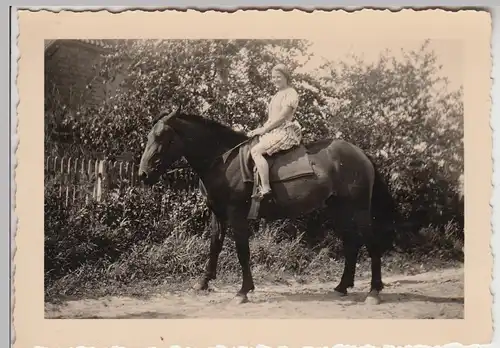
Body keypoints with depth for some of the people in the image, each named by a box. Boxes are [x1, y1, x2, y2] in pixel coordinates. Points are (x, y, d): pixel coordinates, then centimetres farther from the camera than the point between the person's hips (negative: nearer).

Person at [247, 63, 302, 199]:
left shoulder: (291, 93, -8)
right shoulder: (277, 94, 21)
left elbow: (282, 117, -15)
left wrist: (264, 130, -14)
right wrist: (261, 129, 5)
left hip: (284, 131, -10)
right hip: (273, 131, 10)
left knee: (256, 151, -26)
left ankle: (265, 189, -32)